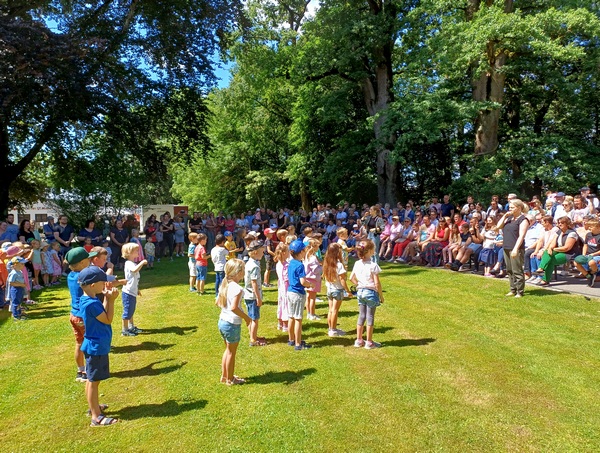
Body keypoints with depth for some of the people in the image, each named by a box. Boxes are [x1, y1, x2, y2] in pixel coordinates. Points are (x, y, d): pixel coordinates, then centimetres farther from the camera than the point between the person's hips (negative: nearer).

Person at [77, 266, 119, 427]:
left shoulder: (89, 299, 3)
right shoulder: (91, 303, -27)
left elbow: (103, 315, 9)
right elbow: (108, 320, -18)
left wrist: (107, 298, 1)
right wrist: (111, 300, -17)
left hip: (97, 345, 10)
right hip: (96, 347, -10)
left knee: (93, 379, 22)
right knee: (94, 380, 0)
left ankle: (94, 406, 38)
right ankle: (96, 417, 10)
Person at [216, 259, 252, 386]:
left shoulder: (224, 285, 3)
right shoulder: (237, 288, -23)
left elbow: (218, 303, 11)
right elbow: (234, 308, -32)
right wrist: (246, 317, -20)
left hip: (222, 321, 8)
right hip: (232, 324, -8)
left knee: (228, 350, 23)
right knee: (231, 352, 9)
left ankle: (224, 375, 35)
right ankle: (230, 379, 24)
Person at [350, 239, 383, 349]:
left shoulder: (357, 264, 1)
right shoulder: (373, 265, -18)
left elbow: (351, 278, 8)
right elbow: (377, 283, -16)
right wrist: (381, 295, -5)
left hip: (360, 291, 6)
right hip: (371, 292, -6)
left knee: (361, 316, 15)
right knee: (370, 317, 5)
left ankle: (359, 340, 22)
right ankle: (369, 342, 14)